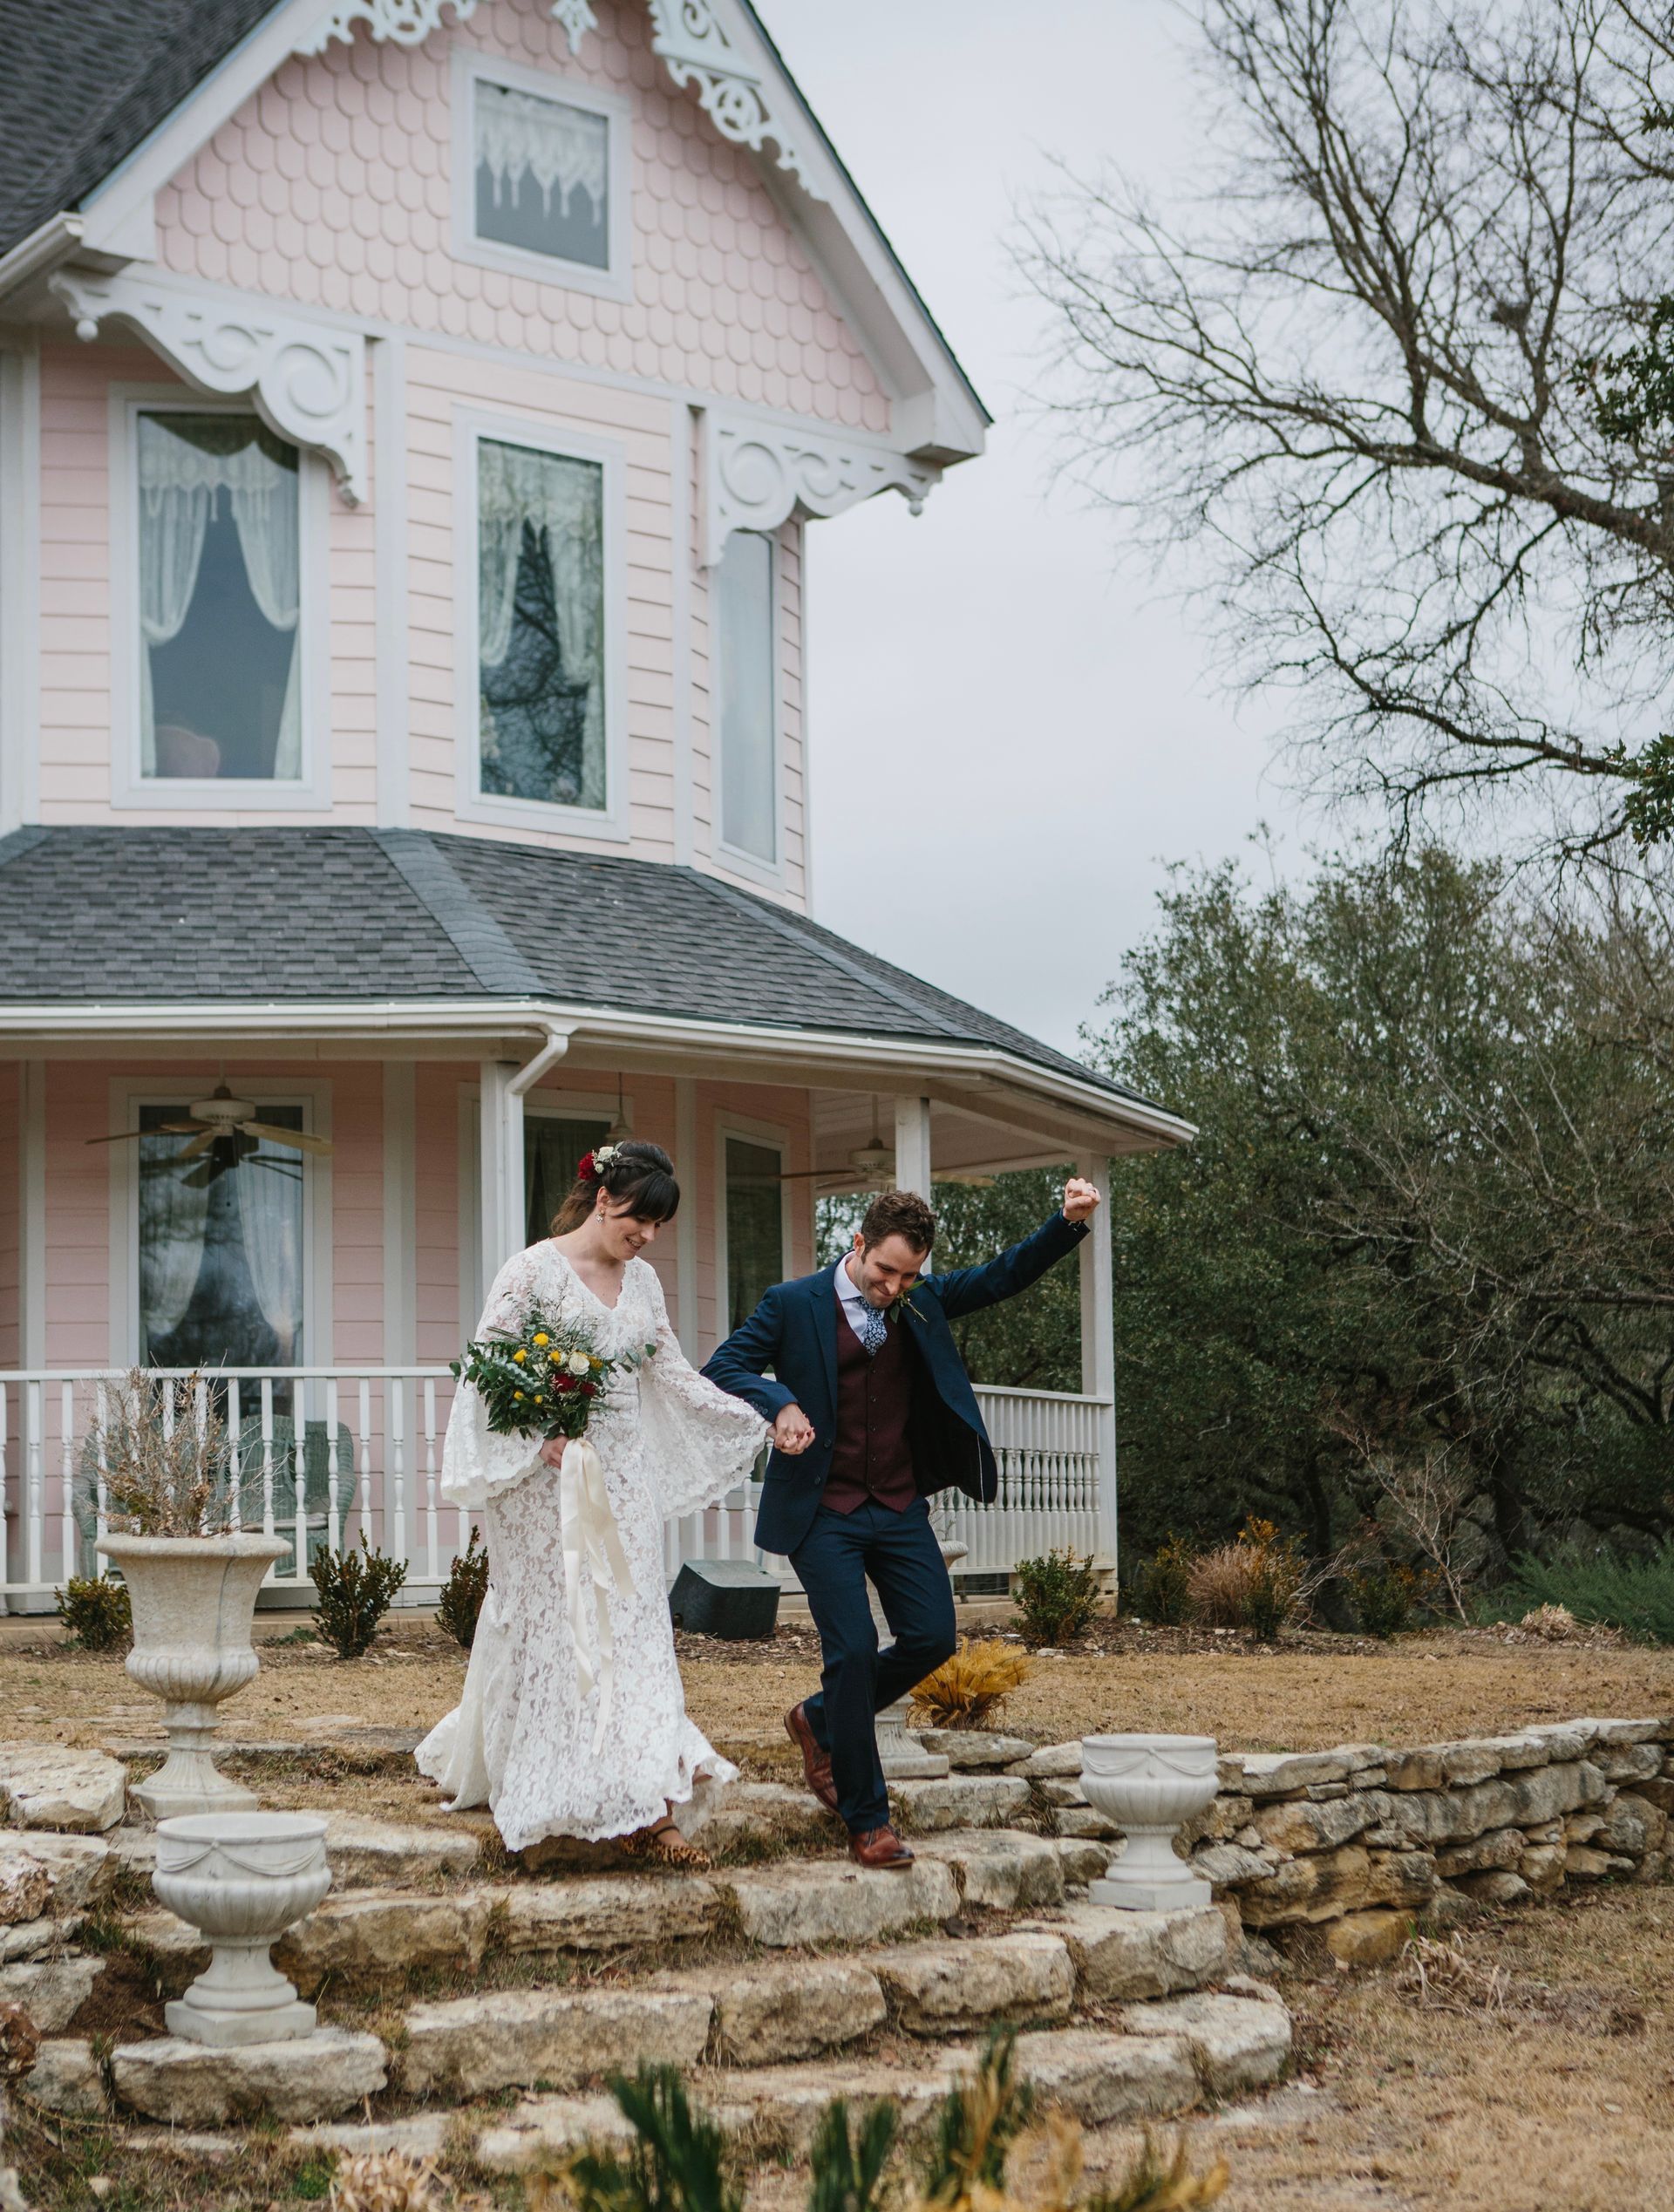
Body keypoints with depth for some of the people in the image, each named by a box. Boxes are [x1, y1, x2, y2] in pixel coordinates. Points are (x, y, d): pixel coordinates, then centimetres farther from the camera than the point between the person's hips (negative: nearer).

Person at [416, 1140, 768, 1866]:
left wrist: (760, 1421, 13)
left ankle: (641, 1812, 3)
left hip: (623, 1480, 6)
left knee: (630, 1630, 1)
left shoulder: (642, 1280, 12)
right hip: (550, 1480, -6)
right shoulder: (535, 1270, -7)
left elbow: (673, 1375, 17)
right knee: (551, 1634, -3)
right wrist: (541, 1433, -20)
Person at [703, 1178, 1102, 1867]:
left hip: (899, 1507, 5)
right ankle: (867, 1822, 0)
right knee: (854, 1650, -11)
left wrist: (1068, 1222, -10)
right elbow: (723, 1368, -8)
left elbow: (1006, 1275, 6)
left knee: (931, 1638, -1)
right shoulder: (792, 1306, -7)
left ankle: (821, 1721, 26)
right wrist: (779, 1403, -27)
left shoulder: (922, 1301, 6)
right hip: (823, 1512, -5)